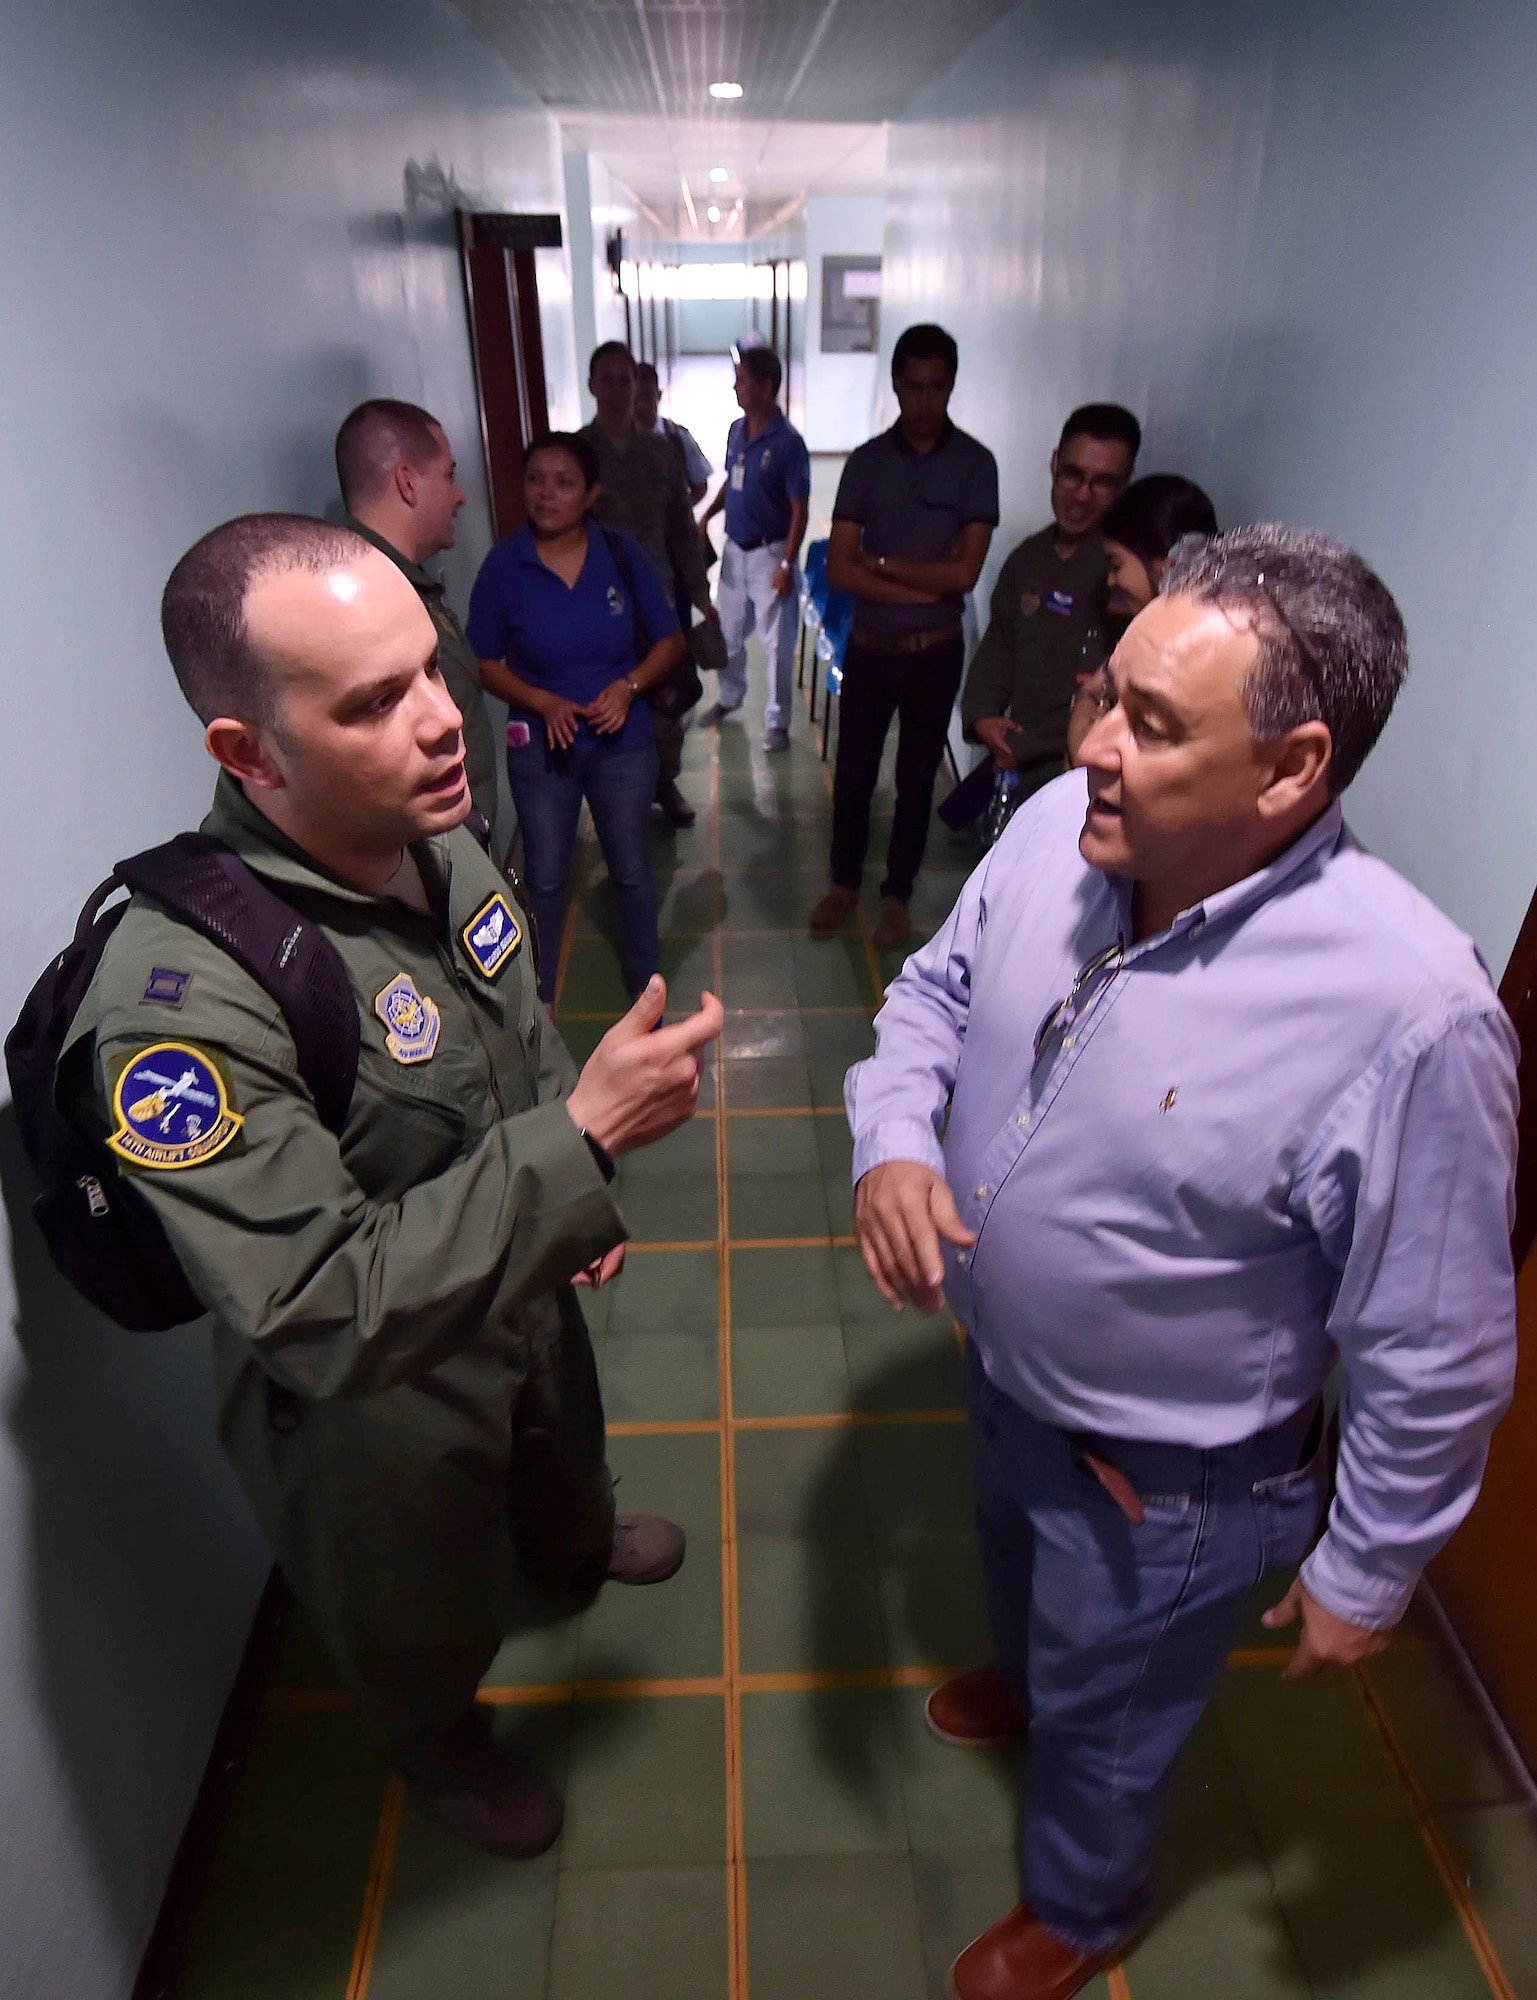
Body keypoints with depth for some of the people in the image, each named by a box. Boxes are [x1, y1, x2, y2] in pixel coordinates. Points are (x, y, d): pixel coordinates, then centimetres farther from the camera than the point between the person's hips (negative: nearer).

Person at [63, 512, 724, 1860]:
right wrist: (584, 1138, -41)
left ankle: (573, 1547, 74)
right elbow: (324, 1319, -39)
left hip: (523, 1284, 6)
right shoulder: (184, 997, -39)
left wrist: (580, 1198, 5)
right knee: (423, 1620, 26)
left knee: (565, 1451, 37)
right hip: (373, 1399, -6)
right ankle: (441, 1747, 62)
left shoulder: (435, 840, -14)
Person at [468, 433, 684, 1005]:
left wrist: (629, 685, -18)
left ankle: (644, 979, 38)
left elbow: (670, 640, -1)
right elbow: (484, 663, -4)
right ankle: (535, 994, 35)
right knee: (544, 877, 14)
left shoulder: (622, 556, -9)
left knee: (631, 871, 15)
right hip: (539, 747, 0)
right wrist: (541, 701, -20)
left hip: (623, 743, 1)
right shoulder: (503, 565, -12)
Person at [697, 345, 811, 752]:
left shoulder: (788, 442, -16)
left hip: (769, 553, -6)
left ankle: (777, 721, 14)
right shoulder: (736, 431, 3)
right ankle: (729, 697, 40)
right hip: (734, 549, 6)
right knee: (729, 633, 19)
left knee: (776, 642, 2)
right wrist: (706, 517, 3)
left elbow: (799, 510, -15)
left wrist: (786, 565, -19)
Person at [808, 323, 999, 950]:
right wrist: (923, 588, -15)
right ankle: (845, 882, 30)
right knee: (852, 772, 10)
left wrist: (881, 561, -12)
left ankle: (897, 893, 27)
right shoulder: (866, 461, -2)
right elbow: (839, 570, -10)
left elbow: (964, 573, -15)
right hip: (868, 647, 2)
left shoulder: (975, 463, -6)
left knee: (916, 777, 10)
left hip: (935, 651, -1)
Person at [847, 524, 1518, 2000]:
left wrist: (1365, 1576, -9)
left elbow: (1434, 1360, -23)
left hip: (1165, 1482, -5)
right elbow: (937, 986, -1)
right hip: (1001, 1370, 6)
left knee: (1105, 1718, 25)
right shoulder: (1060, 827, -19)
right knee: (1014, 1564, 37)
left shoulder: (1411, 1015, -36)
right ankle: (1026, 1677, 74)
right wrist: (892, 1140, -20)